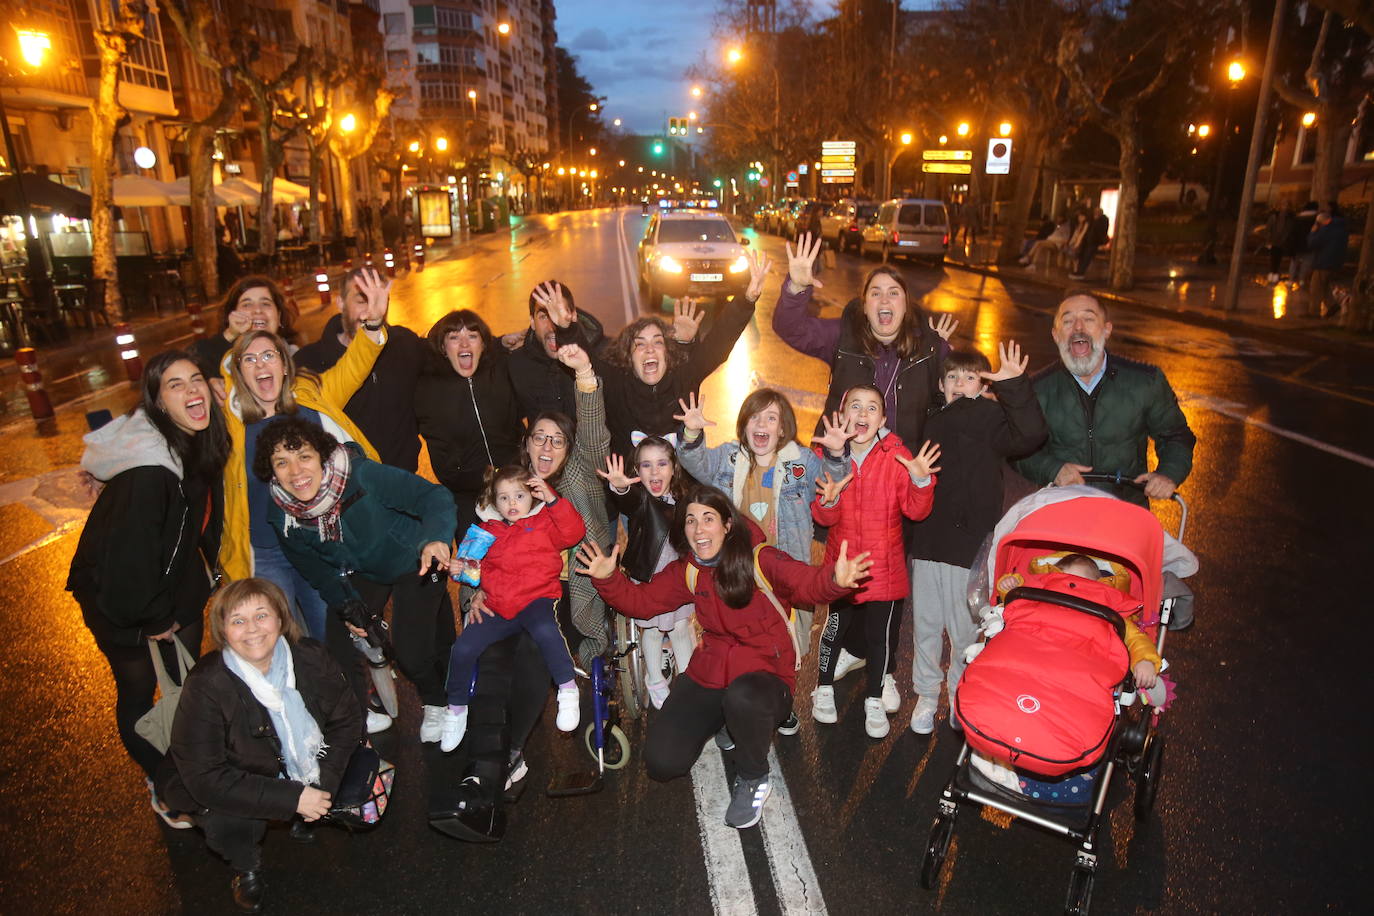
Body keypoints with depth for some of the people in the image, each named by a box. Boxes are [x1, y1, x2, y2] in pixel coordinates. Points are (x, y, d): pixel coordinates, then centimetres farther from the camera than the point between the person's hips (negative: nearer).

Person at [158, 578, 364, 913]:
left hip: (306, 766, 4)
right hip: (238, 784, -4)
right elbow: (204, 777, -27)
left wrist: (325, 783, -18)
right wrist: (292, 798, -30)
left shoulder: (310, 657, -16)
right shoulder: (206, 687, -26)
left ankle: (303, 819, 17)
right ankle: (247, 868, 6)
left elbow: (347, 719, -4)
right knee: (227, 825, -31)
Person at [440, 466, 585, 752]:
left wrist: (552, 499, -20)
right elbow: (480, 565, 28)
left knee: (545, 631, -37)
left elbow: (574, 532, -12)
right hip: (496, 606, 4)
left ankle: (567, 690, -15)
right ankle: (456, 709, 16)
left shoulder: (544, 522, 6)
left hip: (536, 599, -4)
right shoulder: (487, 530, 18)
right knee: (462, 649, -11)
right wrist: (462, 567, 6)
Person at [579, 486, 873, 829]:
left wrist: (834, 580, -53)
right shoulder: (685, 571, 4)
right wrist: (608, 579, -10)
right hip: (708, 674, 5)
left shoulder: (759, 559, -14)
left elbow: (804, 581, -30)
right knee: (661, 762, -6)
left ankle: (753, 780, -8)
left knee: (742, 697, -41)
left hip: (766, 671, -5)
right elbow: (640, 600, 9)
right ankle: (725, 721, 23)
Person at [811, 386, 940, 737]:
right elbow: (824, 518, -4)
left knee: (880, 634, 9)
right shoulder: (830, 456, -5)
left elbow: (915, 511, -11)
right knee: (834, 626, 11)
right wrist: (828, 501, -26)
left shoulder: (896, 456, -10)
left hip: (884, 564, -1)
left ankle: (875, 698, 32)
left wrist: (920, 481, -29)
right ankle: (824, 688, 36)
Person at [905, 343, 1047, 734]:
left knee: (965, 629, 7)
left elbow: (1030, 435, -25)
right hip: (928, 540, 5)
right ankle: (926, 695, 30)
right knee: (926, 625, 14)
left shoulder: (992, 420, -4)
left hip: (970, 544, -4)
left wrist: (1013, 386, -32)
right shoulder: (934, 422, 11)